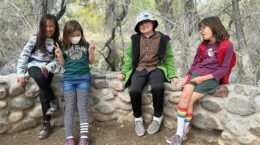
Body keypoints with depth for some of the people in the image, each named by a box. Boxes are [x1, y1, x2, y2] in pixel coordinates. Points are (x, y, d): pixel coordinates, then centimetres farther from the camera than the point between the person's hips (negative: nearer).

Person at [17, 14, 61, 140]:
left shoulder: (57, 42, 4)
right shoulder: (35, 39, -3)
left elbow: (57, 61, 1)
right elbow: (23, 56, -3)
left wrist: (47, 68, -19)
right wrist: (21, 74, -9)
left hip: (47, 69, 1)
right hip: (34, 66, -1)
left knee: (43, 92, -19)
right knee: (39, 77, -37)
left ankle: (46, 124, -7)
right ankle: (54, 100, -15)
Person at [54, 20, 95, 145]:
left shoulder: (85, 44, 4)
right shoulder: (64, 46, 6)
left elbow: (90, 62, 10)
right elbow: (63, 64, 12)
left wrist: (91, 52, -8)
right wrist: (60, 56, -6)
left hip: (84, 77, -1)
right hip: (68, 78, 1)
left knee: (82, 107, -1)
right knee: (70, 108, 1)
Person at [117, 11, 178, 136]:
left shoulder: (163, 39, 7)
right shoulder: (135, 39, 11)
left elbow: (169, 59, 11)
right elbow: (129, 57, 16)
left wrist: (172, 75, 0)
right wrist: (124, 72, 3)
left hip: (156, 69, -1)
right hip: (139, 70, 1)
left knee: (157, 88, -35)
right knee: (134, 90, -30)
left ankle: (158, 117, -7)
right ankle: (138, 118, -2)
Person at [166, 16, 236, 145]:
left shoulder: (227, 46, -5)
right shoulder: (203, 45, 14)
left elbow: (223, 69, -8)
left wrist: (203, 78, -14)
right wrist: (188, 76, 1)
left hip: (211, 78, -4)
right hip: (196, 73, 5)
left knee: (189, 100, -21)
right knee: (185, 96, -22)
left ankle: (183, 133, -8)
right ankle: (179, 133, -19)